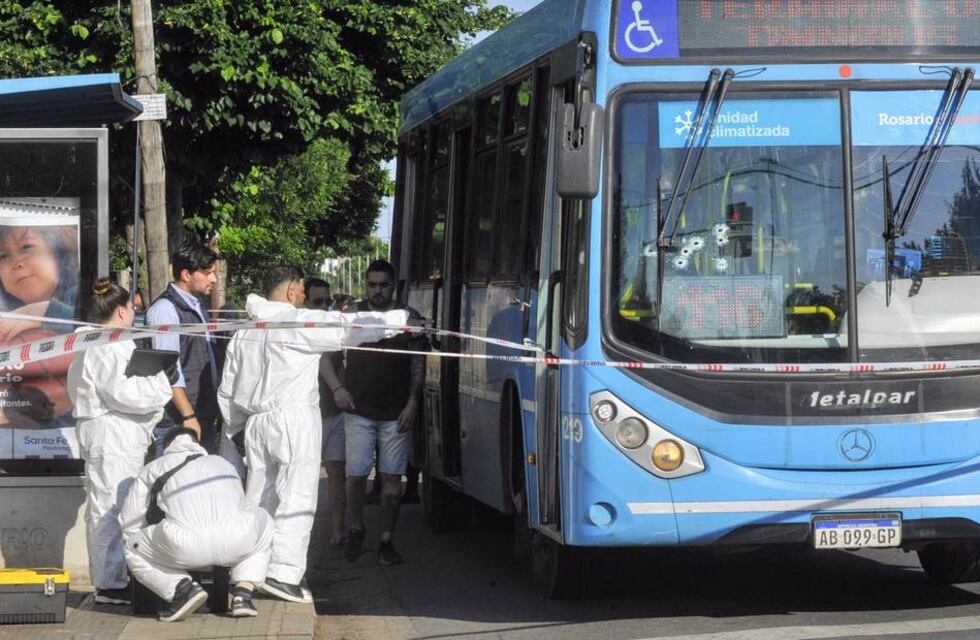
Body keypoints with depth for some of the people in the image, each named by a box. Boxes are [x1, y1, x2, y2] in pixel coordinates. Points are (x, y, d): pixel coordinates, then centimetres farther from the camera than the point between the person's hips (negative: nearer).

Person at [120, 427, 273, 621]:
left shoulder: (152, 468, 29)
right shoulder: (222, 463, 37)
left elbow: (130, 523, 30)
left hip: (185, 547, -2)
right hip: (236, 543, 2)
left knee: (134, 552, 26)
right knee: (263, 525, 36)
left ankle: (184, 588, 0)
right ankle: (243, 594, 17)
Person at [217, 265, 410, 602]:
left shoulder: (244, 332, 15)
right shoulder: (301, 322, -8)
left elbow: (227, 390, 19)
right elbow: (352, 327, -11)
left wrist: (233, 428, 29)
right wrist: (403, 318, -3)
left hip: (256, 423, 7)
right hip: (293, 420, -7)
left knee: (259, 498, 11)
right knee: (297, 498, -9)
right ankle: (283, 573, -17)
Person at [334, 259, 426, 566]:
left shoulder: (409, 317, 4)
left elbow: (418, 364, 5)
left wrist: (412, 403, -3)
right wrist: (337, 387, -5)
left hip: (396, 413, 0)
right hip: (358, 411, 0)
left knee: (392, 477, 2)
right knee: (356, 475, -3)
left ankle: (386, 540, 9)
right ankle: (356, 528, 21)